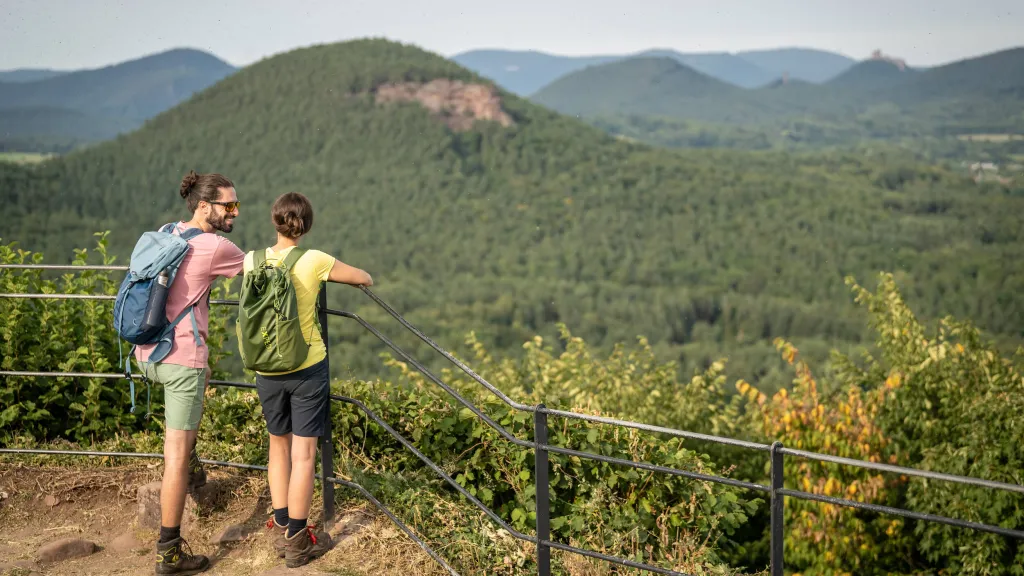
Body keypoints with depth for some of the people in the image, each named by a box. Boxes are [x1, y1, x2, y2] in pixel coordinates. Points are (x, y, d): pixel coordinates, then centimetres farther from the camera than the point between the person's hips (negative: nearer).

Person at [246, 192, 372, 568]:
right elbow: (365, 279, 0)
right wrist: (355, 278, 21)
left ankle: (281, 529, 28)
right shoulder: (315, 261, -13)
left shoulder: (252, 261, -4)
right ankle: (297, 541, 12)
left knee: (279, 446, 20)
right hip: (308, 369, -4)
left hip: (267, 371, 4)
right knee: (303, 453, 4)